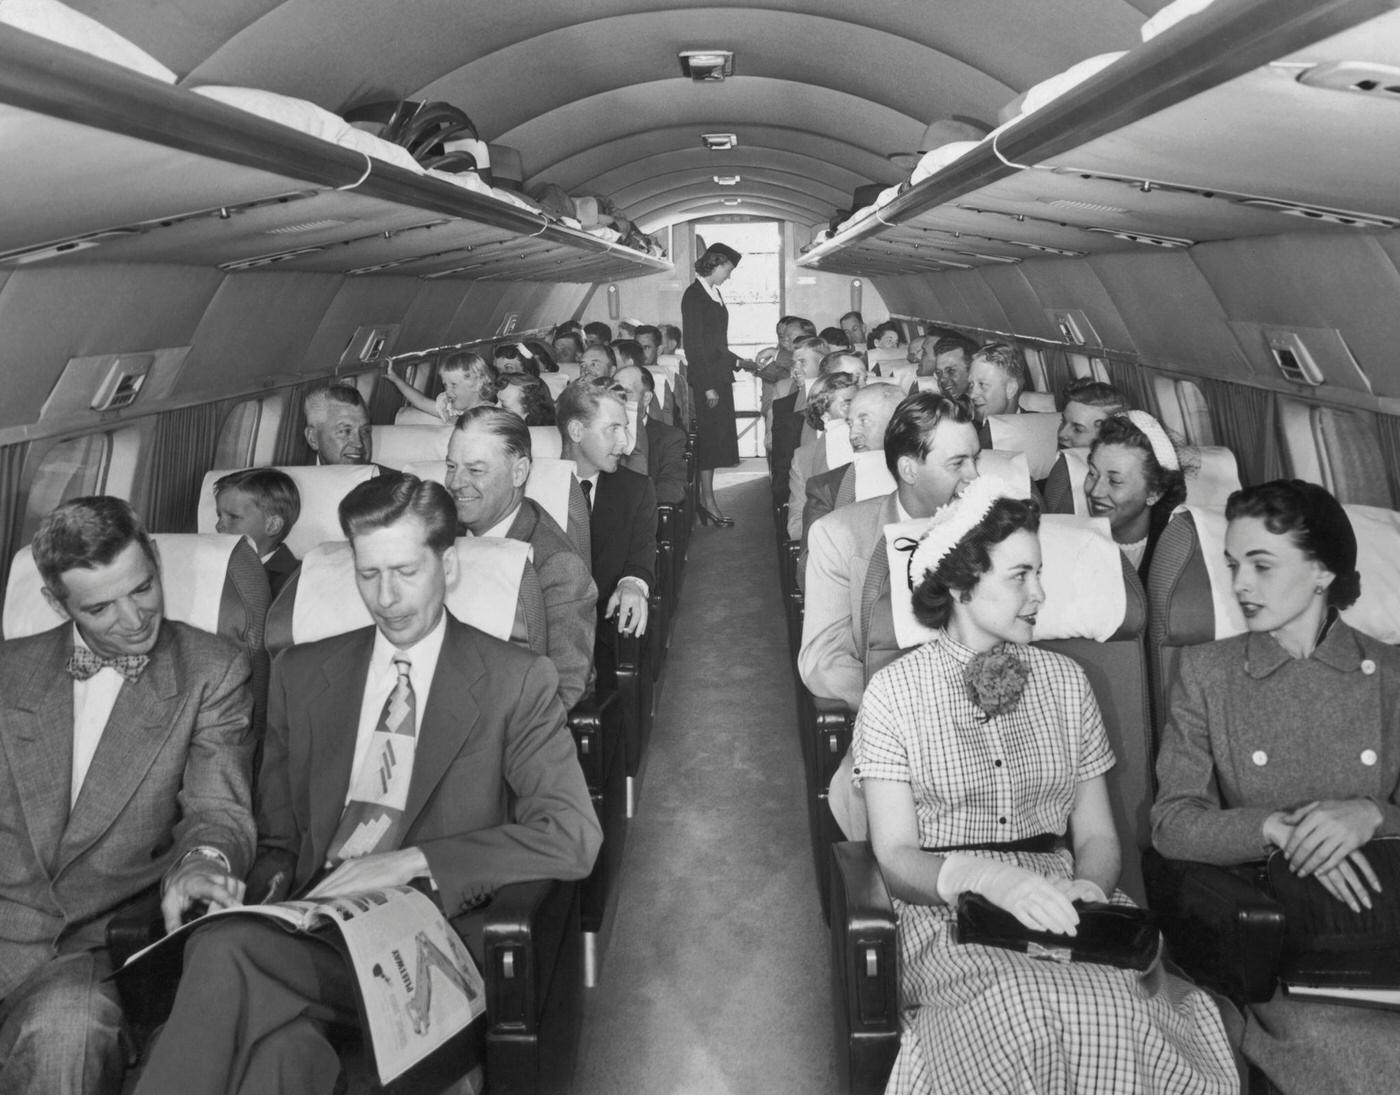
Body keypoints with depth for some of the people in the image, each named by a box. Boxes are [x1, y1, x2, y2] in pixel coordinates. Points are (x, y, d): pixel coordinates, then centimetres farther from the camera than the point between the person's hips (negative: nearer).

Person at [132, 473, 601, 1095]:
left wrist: (411, 862, -16)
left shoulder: (517, 683, 3)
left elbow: (573, 836, -8)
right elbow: (276, 838, 19)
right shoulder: (300, 675, 17)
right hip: (310, 924, 3)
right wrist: (271, 894, -5)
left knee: (226, 951, -31)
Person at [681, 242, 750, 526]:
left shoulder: (714, 294, 14)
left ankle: (706, 498, 14)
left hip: (719, 378, 9)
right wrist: (707, 386, -18)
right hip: (705, 380, -9)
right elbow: (694, 346, -16)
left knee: (716, 441, 8)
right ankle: (708, 500, 1)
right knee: (709, 438, -5)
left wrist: (736, 361, 17)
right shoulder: (694, 295, -11)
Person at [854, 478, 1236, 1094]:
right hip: (947, 911, -3)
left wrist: (1089, 887, -12)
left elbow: (1097, 835, 12)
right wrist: (986, 877, -27)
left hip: (1060, 904, 4)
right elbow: (896, 858, -7)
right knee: (1038, 1014, -33)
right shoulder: (893, 692, -2)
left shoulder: (1065, 681, 11)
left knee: (1125, 1008, -28)